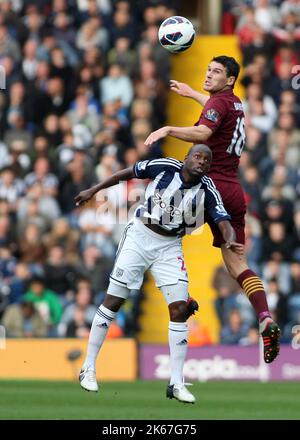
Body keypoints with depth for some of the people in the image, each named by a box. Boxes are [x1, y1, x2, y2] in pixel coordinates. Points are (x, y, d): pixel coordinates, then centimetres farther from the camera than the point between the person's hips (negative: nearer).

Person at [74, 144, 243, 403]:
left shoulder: (208, 191, -10)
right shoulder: (165, 167, -13)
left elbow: (224, 223, -20)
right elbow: (128, 173, 1)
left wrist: (231, 242, -43)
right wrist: (94, 190, 5)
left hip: (169, 248, 2)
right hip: (139, 237, -2)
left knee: (180, 310, -7)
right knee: (113, 302, -3)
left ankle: (176, 383, 0)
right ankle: (89, 368, 8)